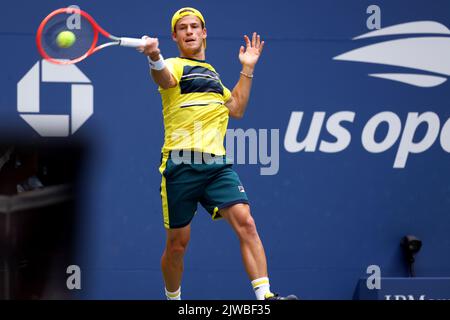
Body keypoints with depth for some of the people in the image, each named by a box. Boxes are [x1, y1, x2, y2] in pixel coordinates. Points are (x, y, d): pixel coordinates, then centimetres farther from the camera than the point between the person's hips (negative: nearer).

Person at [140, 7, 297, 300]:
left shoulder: (212, 74, 25)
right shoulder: (175, 67, 3)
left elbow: (236, 109, 32)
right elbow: (164, 76, -23)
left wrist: (247, 69, 26)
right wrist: (154, 57, -47)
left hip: (217, 165, 5)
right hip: (181, 164, -4)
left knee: (245, 223, -16)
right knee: (177, 243, 2)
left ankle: (264, 296, -24)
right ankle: (173, 301, 24)